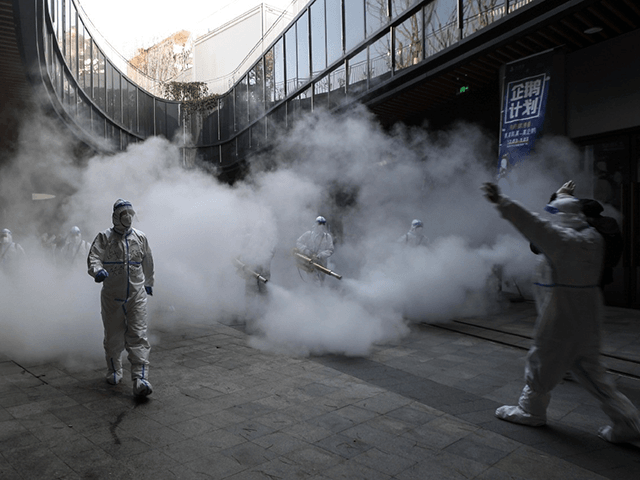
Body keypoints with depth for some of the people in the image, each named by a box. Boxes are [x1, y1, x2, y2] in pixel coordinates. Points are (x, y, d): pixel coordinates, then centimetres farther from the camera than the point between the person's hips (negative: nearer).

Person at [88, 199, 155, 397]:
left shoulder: (140, 238, 7)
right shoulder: (104, 237, -1)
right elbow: (94, 257, -14)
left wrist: (148, 283, 30)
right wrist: (97, 270, -36)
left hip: (137, 295, 1)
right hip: (112, 296, 0)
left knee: (138, 336, -9)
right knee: (113, 337, 13)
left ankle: (140, 380, -12)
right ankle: (114, 372, 35)